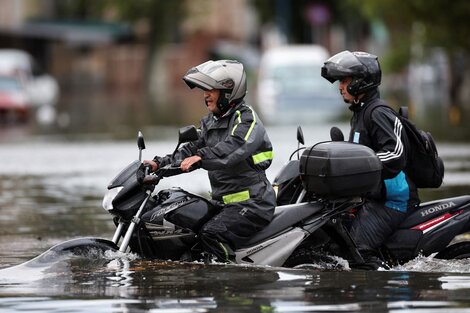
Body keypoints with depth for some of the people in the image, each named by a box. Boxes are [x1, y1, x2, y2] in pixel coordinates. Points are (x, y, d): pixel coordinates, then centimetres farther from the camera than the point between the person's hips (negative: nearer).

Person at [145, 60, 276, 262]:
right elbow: (191, 150, 16)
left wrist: (201, 157, -46)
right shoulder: (211, 122, 17)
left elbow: (232, 148, -31)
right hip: (225, 202, 10)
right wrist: (160, 164, 2)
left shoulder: (246, 118, -12)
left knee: (211, 235, -30)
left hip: (252, 203, -10)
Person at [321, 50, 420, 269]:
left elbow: (395, 153, -25)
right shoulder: (361, 112, 19)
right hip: (374, 196, 11)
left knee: (359, 249, -27)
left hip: (392, 199, -11)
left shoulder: (377, 113, -13)